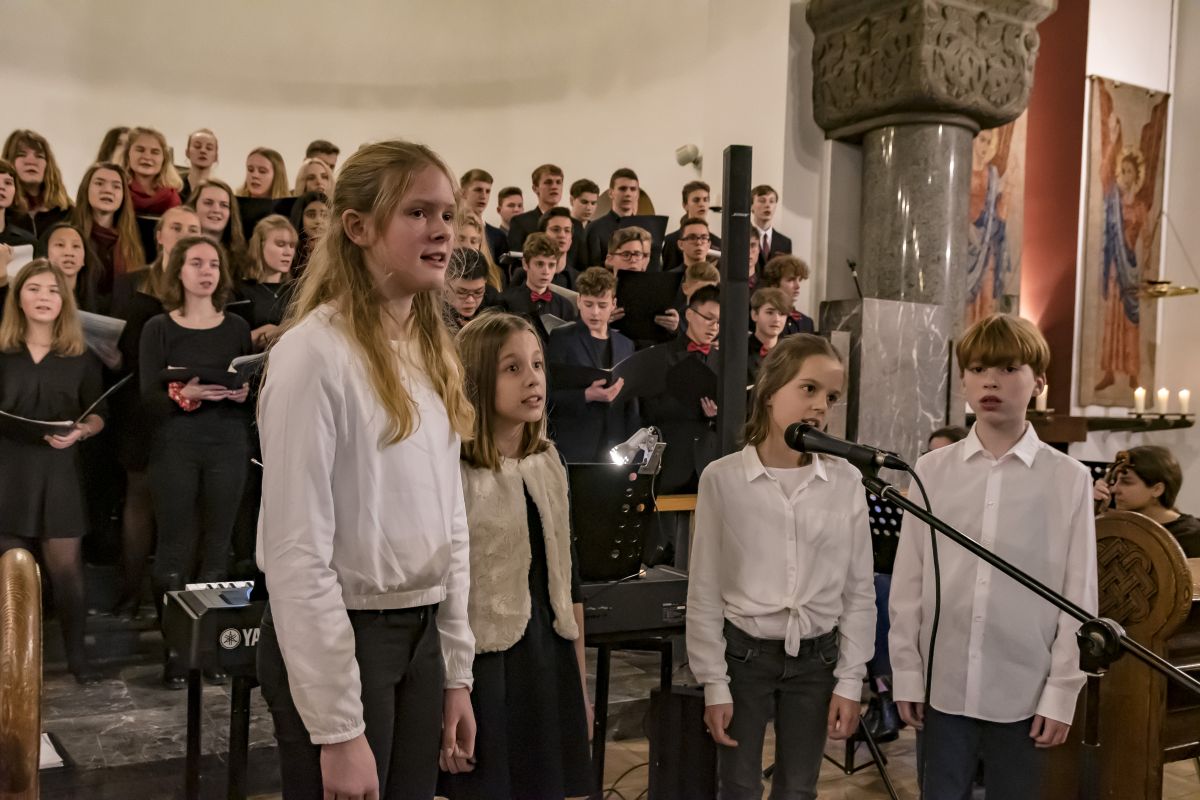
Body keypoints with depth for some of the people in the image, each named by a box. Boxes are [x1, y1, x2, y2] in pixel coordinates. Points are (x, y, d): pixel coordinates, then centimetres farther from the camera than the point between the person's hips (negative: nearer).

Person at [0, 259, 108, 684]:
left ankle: (77, 655, 8)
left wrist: (79, 432, -13)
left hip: (57, 470, -1)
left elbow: (97, 416, 8)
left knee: (65, 566, -1)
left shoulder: (81, 357, 6)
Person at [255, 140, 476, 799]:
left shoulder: (433, 350, 7)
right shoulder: (315, 351, -16)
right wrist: (337, 729, -17)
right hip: (337, 639, -7)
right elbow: (296, 552, -18)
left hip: (422, 634, 7)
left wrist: (456, 671, 11)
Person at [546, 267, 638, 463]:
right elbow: (548, 396, -6)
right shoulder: (562, 338, 0)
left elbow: (631, 407, 16)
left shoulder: (625, 344, 13)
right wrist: (587, 396, -21)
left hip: (615, 453, 4)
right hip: (573, 453, -4)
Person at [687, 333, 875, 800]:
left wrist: (849, 681, 0)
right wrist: (714, 685, -6)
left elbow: (858, 591, 3)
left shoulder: (846, 482, -4)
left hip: (816, 658, 2)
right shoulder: (722, 478, -9)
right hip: (743, 654, -2)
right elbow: (704, 593, -5)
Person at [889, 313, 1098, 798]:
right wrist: (906, 674, 2)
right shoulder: (932, 471, -1)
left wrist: (1061, 692, -3)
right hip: (943, 685, 1)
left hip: (1024, 690, -1)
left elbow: (1078, 595, -2)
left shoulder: (1068, 479, -4)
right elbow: (908, 582, 2)